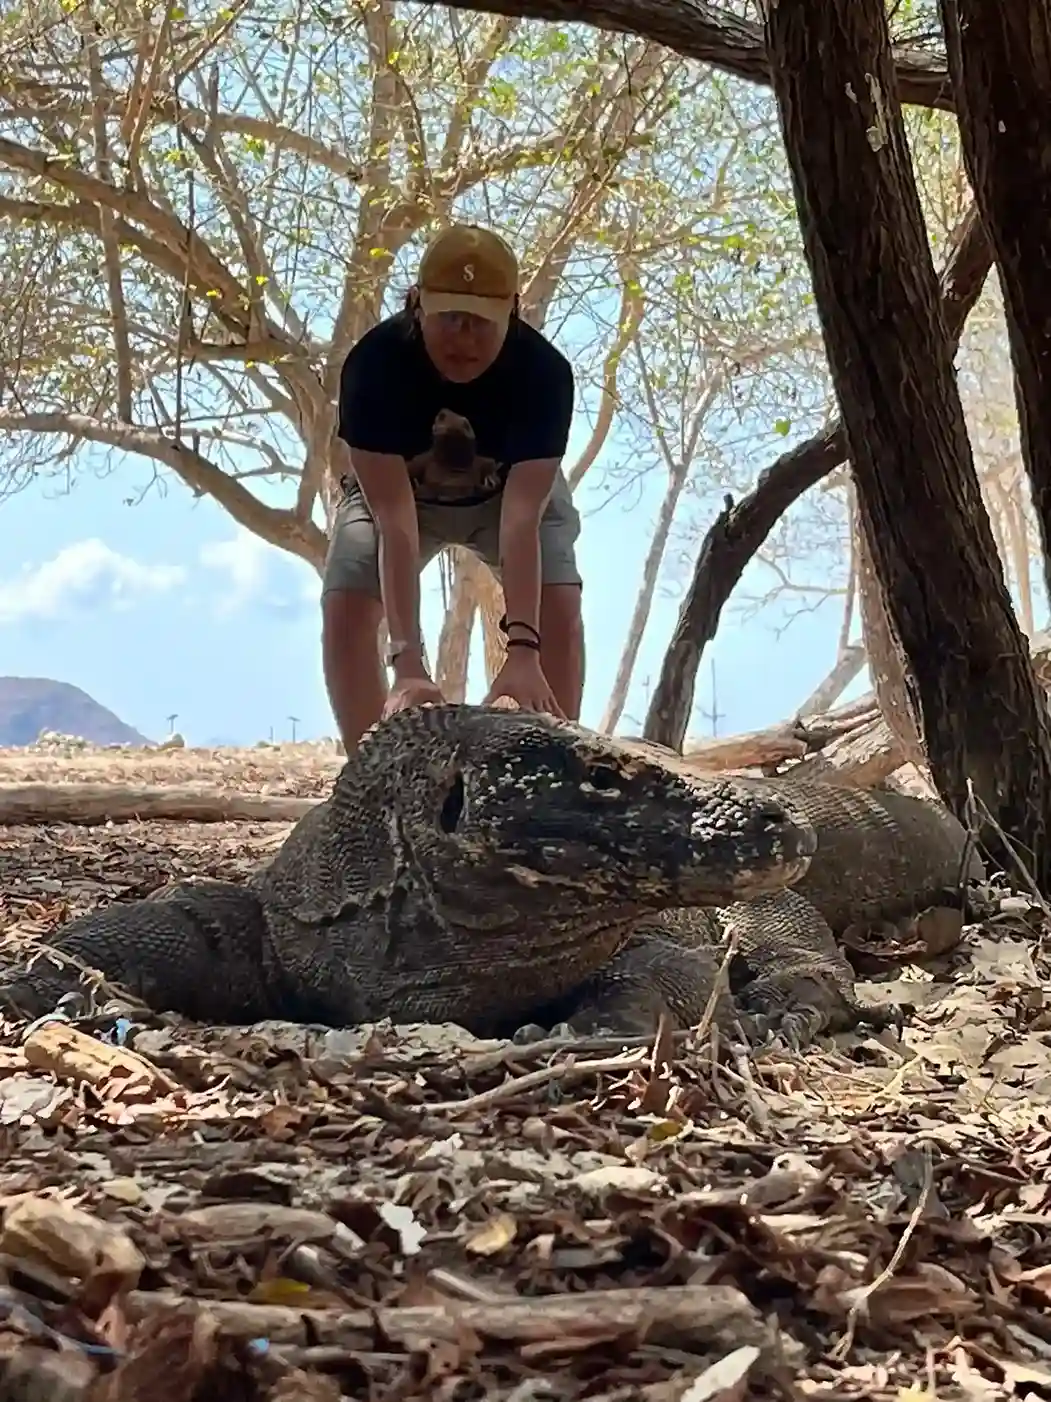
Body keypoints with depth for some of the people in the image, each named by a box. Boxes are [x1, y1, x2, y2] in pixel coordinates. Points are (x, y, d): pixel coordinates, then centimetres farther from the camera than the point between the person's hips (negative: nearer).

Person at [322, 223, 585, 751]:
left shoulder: (544, 371, -36)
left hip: (511, 487, 0)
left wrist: (522, 648, -53)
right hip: (390, 485, 0)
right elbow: (394, 520, -42)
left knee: (560, 606, -21)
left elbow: (521, 517, -42)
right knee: (345, 607, -20)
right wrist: (408, 662, -50)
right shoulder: (374, 363, -37)